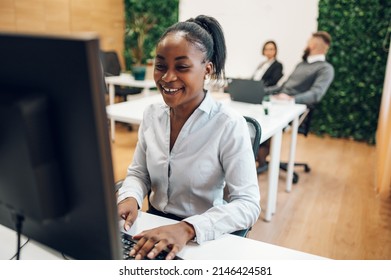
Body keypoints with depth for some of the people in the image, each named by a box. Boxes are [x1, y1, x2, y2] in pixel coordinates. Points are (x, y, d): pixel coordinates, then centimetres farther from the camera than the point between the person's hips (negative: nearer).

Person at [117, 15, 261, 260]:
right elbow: (138, 173, 6)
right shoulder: (152, 114, 0)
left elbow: (248, 204, -20)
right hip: (154, 226, 4)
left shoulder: (229, 125, -17)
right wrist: (130, 198, -16)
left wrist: (188, 229, -34)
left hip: (203, 239, -3)